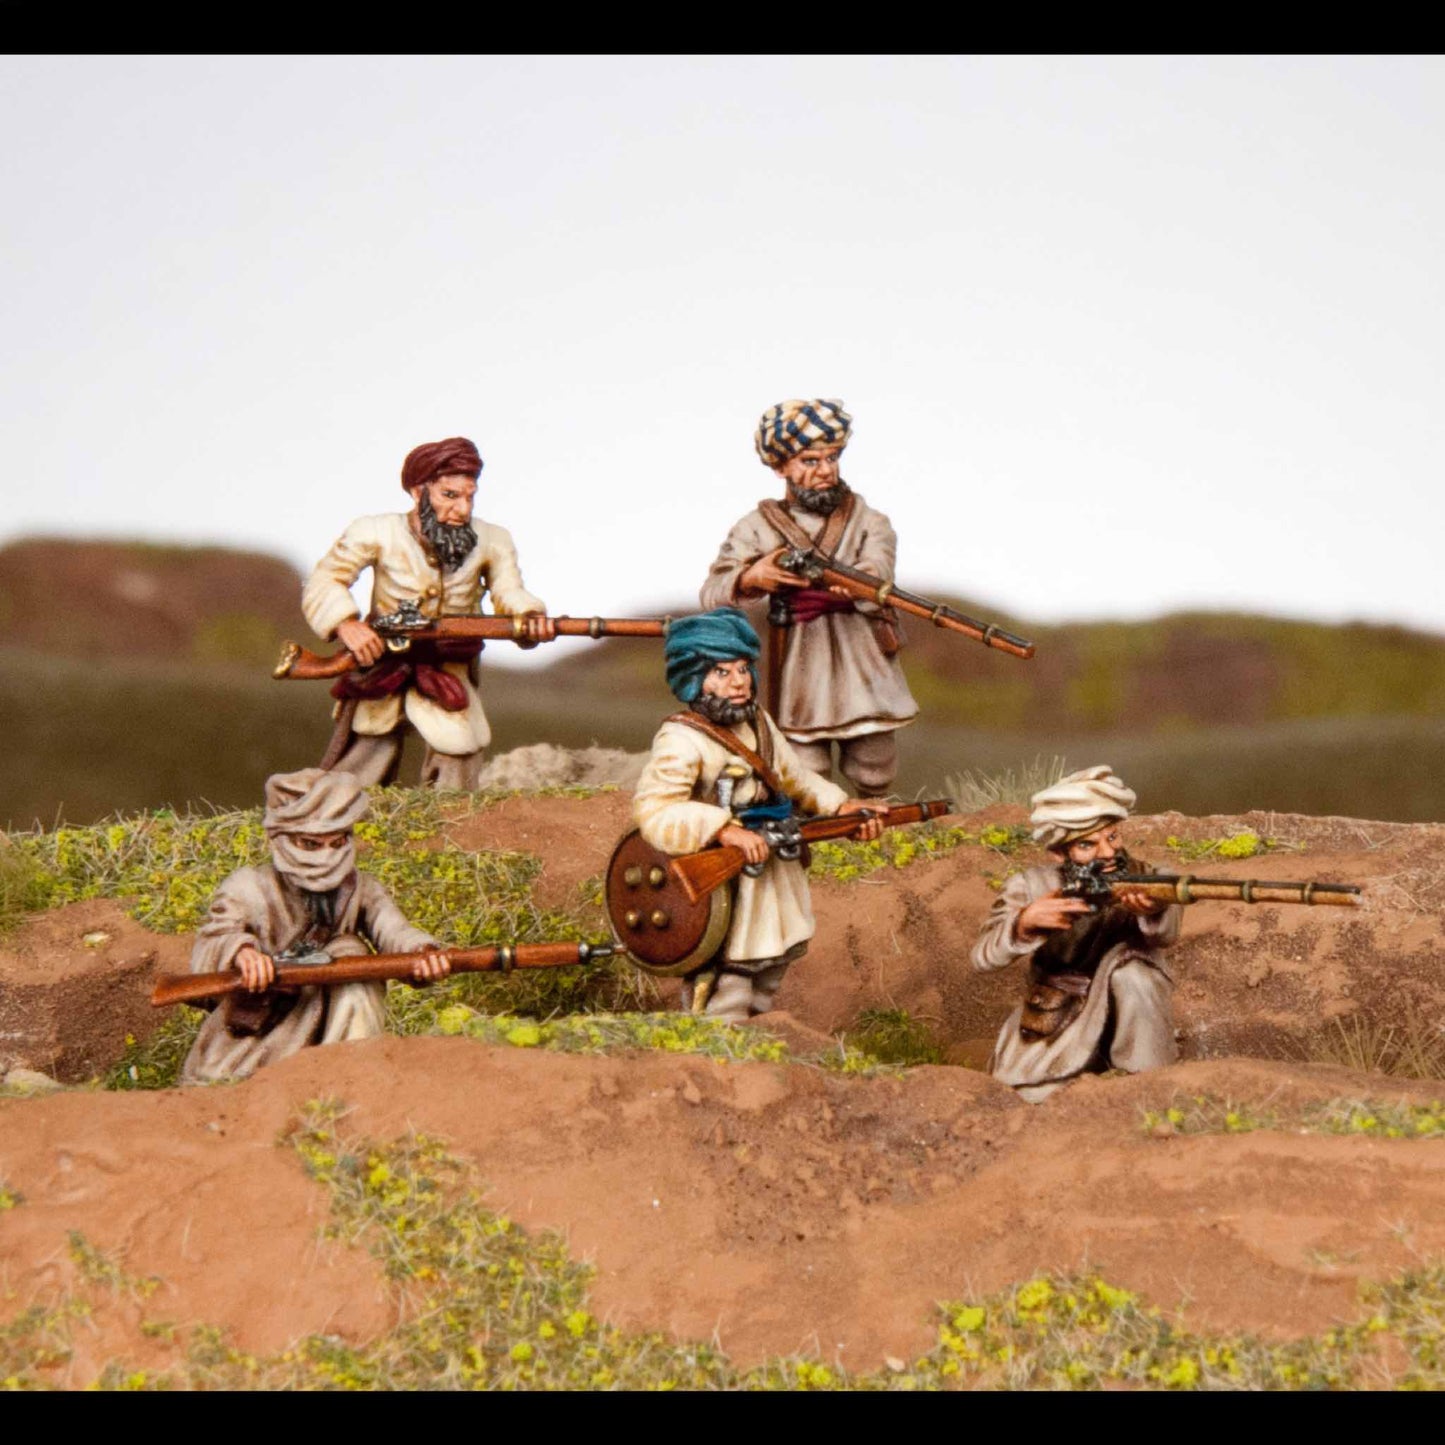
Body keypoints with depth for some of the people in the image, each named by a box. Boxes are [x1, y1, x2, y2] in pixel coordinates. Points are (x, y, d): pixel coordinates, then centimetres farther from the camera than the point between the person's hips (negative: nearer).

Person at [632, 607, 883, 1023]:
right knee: (724, 1012, -6)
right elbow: (651, 810, -30)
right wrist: (725, 829, -38)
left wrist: (842, 806, 4)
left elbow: (795, 779, 21)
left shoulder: (759, 724, 8)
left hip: (772, 900, 9)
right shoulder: (682, 740, -19)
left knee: (760, 1002, 22)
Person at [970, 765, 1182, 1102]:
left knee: (1127, 966, -30)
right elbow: (982, 958, -20)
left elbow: (1166, 934, -35)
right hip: (1054, 1029, 2)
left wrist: (1152, 911, -60)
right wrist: (1024, 923, -42)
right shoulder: (1031, 887, -10)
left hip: (1127, 1022, -2)